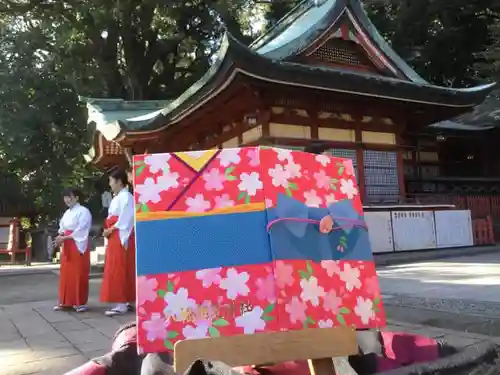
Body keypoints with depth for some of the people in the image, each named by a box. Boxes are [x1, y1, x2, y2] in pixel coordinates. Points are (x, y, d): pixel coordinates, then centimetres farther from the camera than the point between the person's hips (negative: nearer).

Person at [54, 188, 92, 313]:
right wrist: (60, 237, -6)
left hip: (78, 246, -7)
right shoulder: (67, 213, 16)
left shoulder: (83, 211, -9)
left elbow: (80, 231, -16)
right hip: (67, 247, 7)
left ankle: (80, 302, 4)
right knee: (66, 274, 9)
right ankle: (66, 301, 17)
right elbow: (62, 229, 16)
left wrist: (64, 238, -17)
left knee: (78, 274, -4)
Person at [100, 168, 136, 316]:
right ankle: (126, 301, 17)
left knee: (119, 270, -9)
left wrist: (110, 230, -13)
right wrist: (108, 230, 5)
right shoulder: (117, 197, 19)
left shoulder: (125, 197, -12)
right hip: (115, 238, 10)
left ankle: (121, 304, -5)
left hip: (121, 237, -10)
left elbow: (125, 220, -18)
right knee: (117, 270, 11)